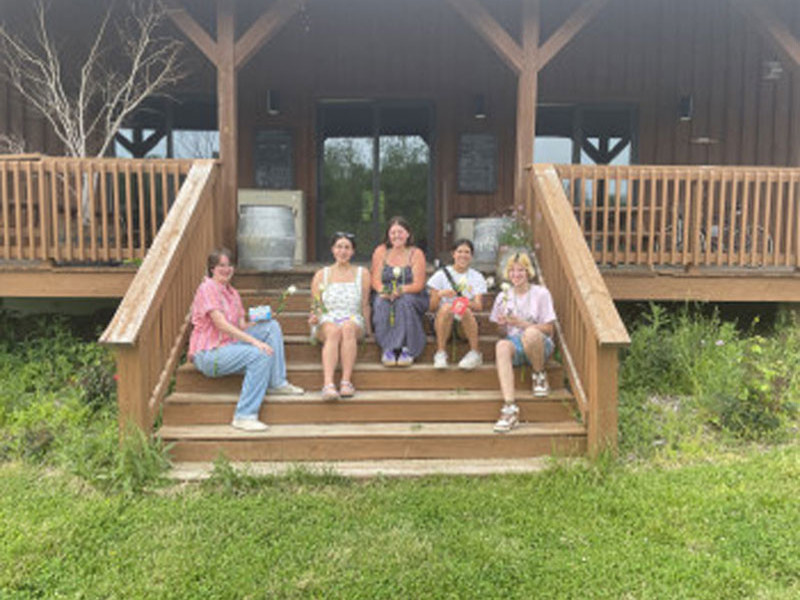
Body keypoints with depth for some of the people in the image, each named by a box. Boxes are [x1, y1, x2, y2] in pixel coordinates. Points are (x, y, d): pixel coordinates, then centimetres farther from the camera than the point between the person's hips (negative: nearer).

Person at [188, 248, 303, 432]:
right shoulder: (208, 288, -11)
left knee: (272, 326, -3)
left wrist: (261, 319, -9)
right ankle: (244, 416, -28)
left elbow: (242, 327, 12)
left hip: (229, 345, 8)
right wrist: (255, 341, -28)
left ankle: (277, 383, -3)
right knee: (260, 355, -29)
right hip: (208, 353, -8)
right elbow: (221, 325, -21)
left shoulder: (233, 293, 16)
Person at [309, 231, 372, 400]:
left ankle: (346, 382, -43)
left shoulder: (362, 274, 16)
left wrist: (368, 330, 1)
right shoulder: (321, 275, 16)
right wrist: (314, 317, -8)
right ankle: (328, 384, -51)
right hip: (327, 321, 0)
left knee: (347, 328, -37)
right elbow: (315, 306, 14)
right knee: (334, 331, -37)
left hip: (354, 321, 0)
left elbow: (365, 305, 11)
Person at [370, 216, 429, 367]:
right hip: (385, 296, 1)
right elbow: (375, 280, 0)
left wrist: (400, 290, -26)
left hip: (412, 297, -1)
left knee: (405, 302, -35)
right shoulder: (380, 251, 6)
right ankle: (387, 348, -30)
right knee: (381, 304, -32)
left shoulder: (416, 254, 0)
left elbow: (418, 284, -7)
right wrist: (384, 291, -22)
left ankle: (407, 349, -30)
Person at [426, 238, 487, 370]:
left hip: (466, 324, 1)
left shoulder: (477, 277, 11)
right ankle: (440, 353, -29)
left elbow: (479, 305, -5)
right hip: (443, 321, 0)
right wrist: (439, 295, -21)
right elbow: (432, 308, 1)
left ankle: (475, 354, -24)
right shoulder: (441, 274, 6)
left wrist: (465, 303, -28)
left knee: (466, 311, -33)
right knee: (446, 307, -34)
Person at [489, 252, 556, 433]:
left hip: (539, 344, -2)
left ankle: (539, 375, -8)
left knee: (530, 334, -39)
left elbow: (548, 328, -3)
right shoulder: (503, 296, 13)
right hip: (514, 343, 3)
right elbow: (500, 330, 16)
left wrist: (521, 323, -13)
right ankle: (509, 407, -47)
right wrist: (502, 324, -9)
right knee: (501, 345, -35)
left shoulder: (541, 294, 2)